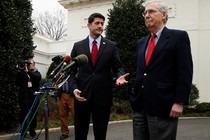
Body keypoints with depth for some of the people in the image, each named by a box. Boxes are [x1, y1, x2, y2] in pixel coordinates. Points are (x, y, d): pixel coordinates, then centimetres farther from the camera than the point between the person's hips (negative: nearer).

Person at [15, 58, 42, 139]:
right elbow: (17, 83, -1)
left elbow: (38, 77, -16)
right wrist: (19, 72, -10)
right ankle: (23, 133, 13)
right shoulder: (22, 73, 9)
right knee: (23, 116, 1)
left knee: (33, 116, 3)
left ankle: (32, 132, 16)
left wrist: (28, 72, -27)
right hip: (23, 98, 1)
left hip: (33, 98, 0)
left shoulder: (36, 73, 8)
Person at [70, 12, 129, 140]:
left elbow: (118, 67, 4)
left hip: (103, 96, -1)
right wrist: (74, 89, -7)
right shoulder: (78, 46, 7)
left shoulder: (111, 46, 5)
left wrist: (120, 76, -19)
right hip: (82, 96, 1)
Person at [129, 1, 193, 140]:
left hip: (163, 106, -6)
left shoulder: (178, 36, -3)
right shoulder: (142, 42, 17)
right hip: (139, 105, 6)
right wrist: (135, 96, 14)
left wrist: (180, 102, -15)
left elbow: (185, 72, -9)